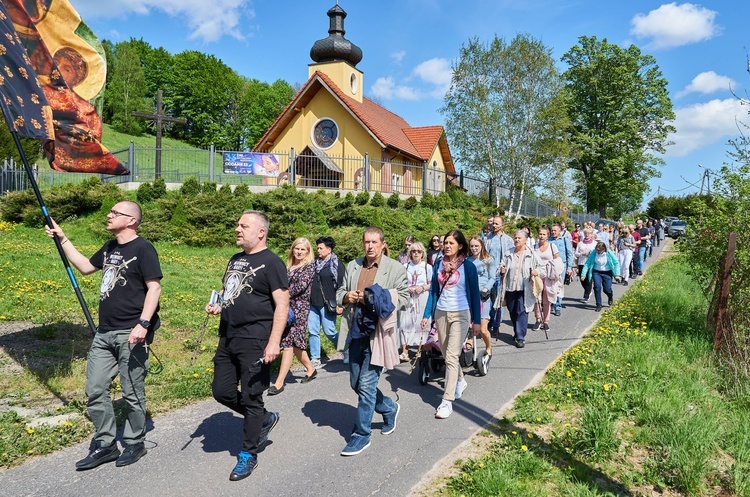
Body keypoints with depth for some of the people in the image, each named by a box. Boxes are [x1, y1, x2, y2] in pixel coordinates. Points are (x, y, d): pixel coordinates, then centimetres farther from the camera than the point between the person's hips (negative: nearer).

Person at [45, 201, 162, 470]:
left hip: (130, 334, -8)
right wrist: (62, 239, 23)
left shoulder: (143, 249, -11)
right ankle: (104, 445, 25)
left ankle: (134, 443, 23)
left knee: (132, 393, 5)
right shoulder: (110, 248, 14)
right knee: (95, 390, 11)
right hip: (104, 333, 8)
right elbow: (85, 266, 29)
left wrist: (144, 324, -25)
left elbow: (154, 288, -17)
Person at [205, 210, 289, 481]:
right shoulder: (235, 260, 14)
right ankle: (265, 419, 34)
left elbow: (282, 306, -15)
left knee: (251, 398, 2)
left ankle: (248, 454, 20)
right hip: (228, 337, 9)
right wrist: (217, 305, 6)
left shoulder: (271, 263, -11)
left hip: (254, 342, -8)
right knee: (222, 392, 13)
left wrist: (273, 342, -22)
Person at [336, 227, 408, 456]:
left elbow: (403, 298, -5)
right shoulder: (353, 266, 13)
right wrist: (346, 296, -4)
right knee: (356, 383, 14)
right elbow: (340, 291, 20)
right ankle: (389, 408, 39)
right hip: (355, 332, 6)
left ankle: (361, 435, 11)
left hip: (377, 332, -6)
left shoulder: (395, 268, -2)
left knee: (366, 384, -5)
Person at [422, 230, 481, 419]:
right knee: (446, 354, 15)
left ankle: (447, 401, -7)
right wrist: (427, 315, 3)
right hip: (441, 313, 5)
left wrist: (476, 321, -2)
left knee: (451, 356, -11)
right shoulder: (439, 265, 5)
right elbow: (433, 291, 8)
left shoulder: (468, 267, -5)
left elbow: (475, 294, -1)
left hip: (460, 314, -4)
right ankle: (460, 381, 42)